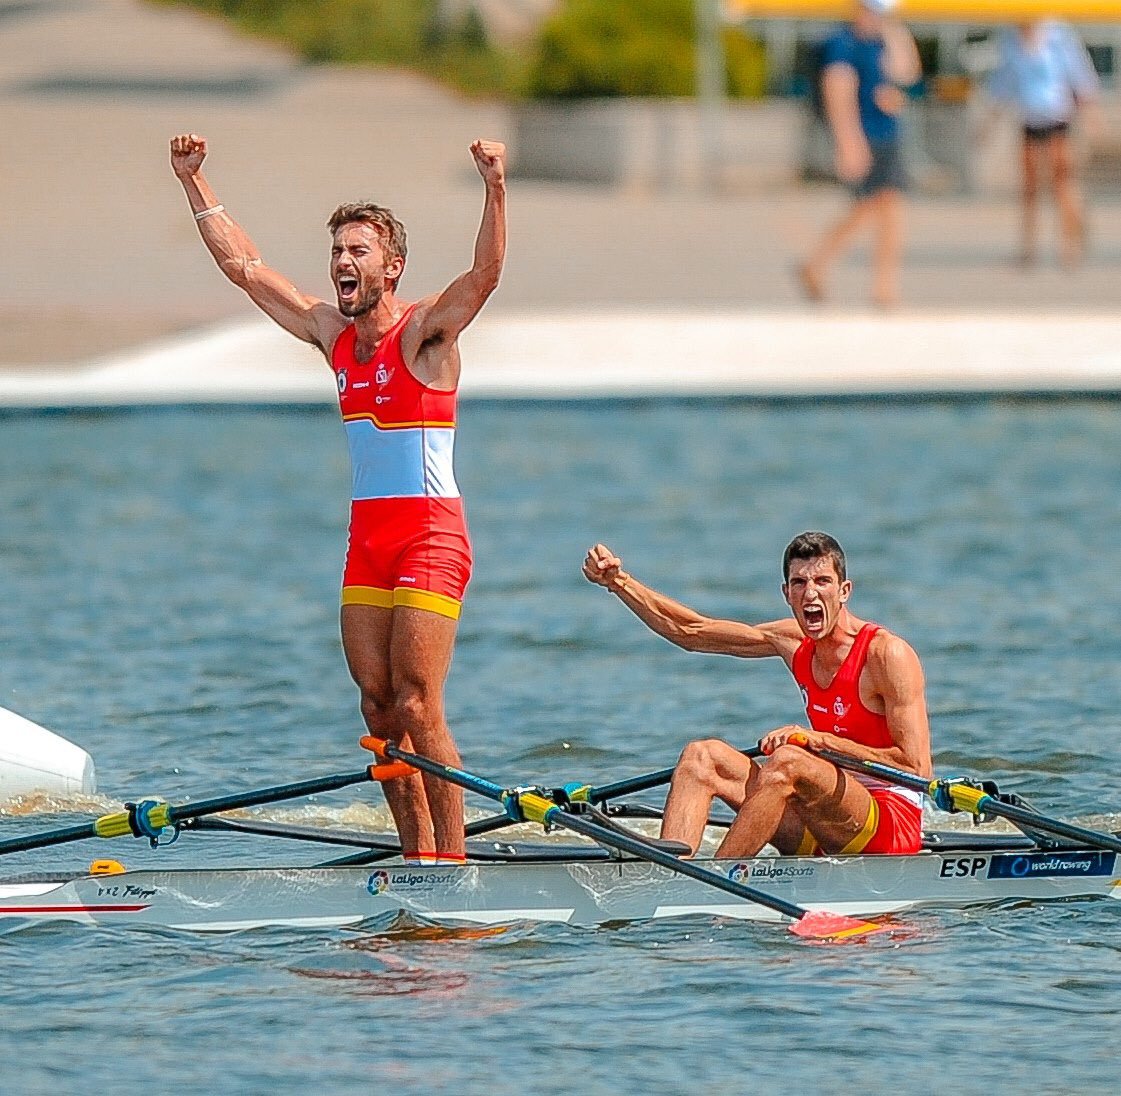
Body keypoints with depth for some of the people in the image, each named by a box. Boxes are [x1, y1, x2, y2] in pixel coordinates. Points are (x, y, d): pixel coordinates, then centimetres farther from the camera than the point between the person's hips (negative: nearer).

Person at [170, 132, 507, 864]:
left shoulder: (425, 330, -8)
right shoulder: (331, 331, 11)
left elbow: (486, 274, -25)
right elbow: (242, 264, 18)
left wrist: (496, 191, -40)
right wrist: (194, 182, 16)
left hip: (431, 535, -7)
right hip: (368, 536, 7)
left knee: (417, 706, -12)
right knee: (379, 707, 4)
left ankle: (453, 859, -9)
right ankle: (418, 856, 10)